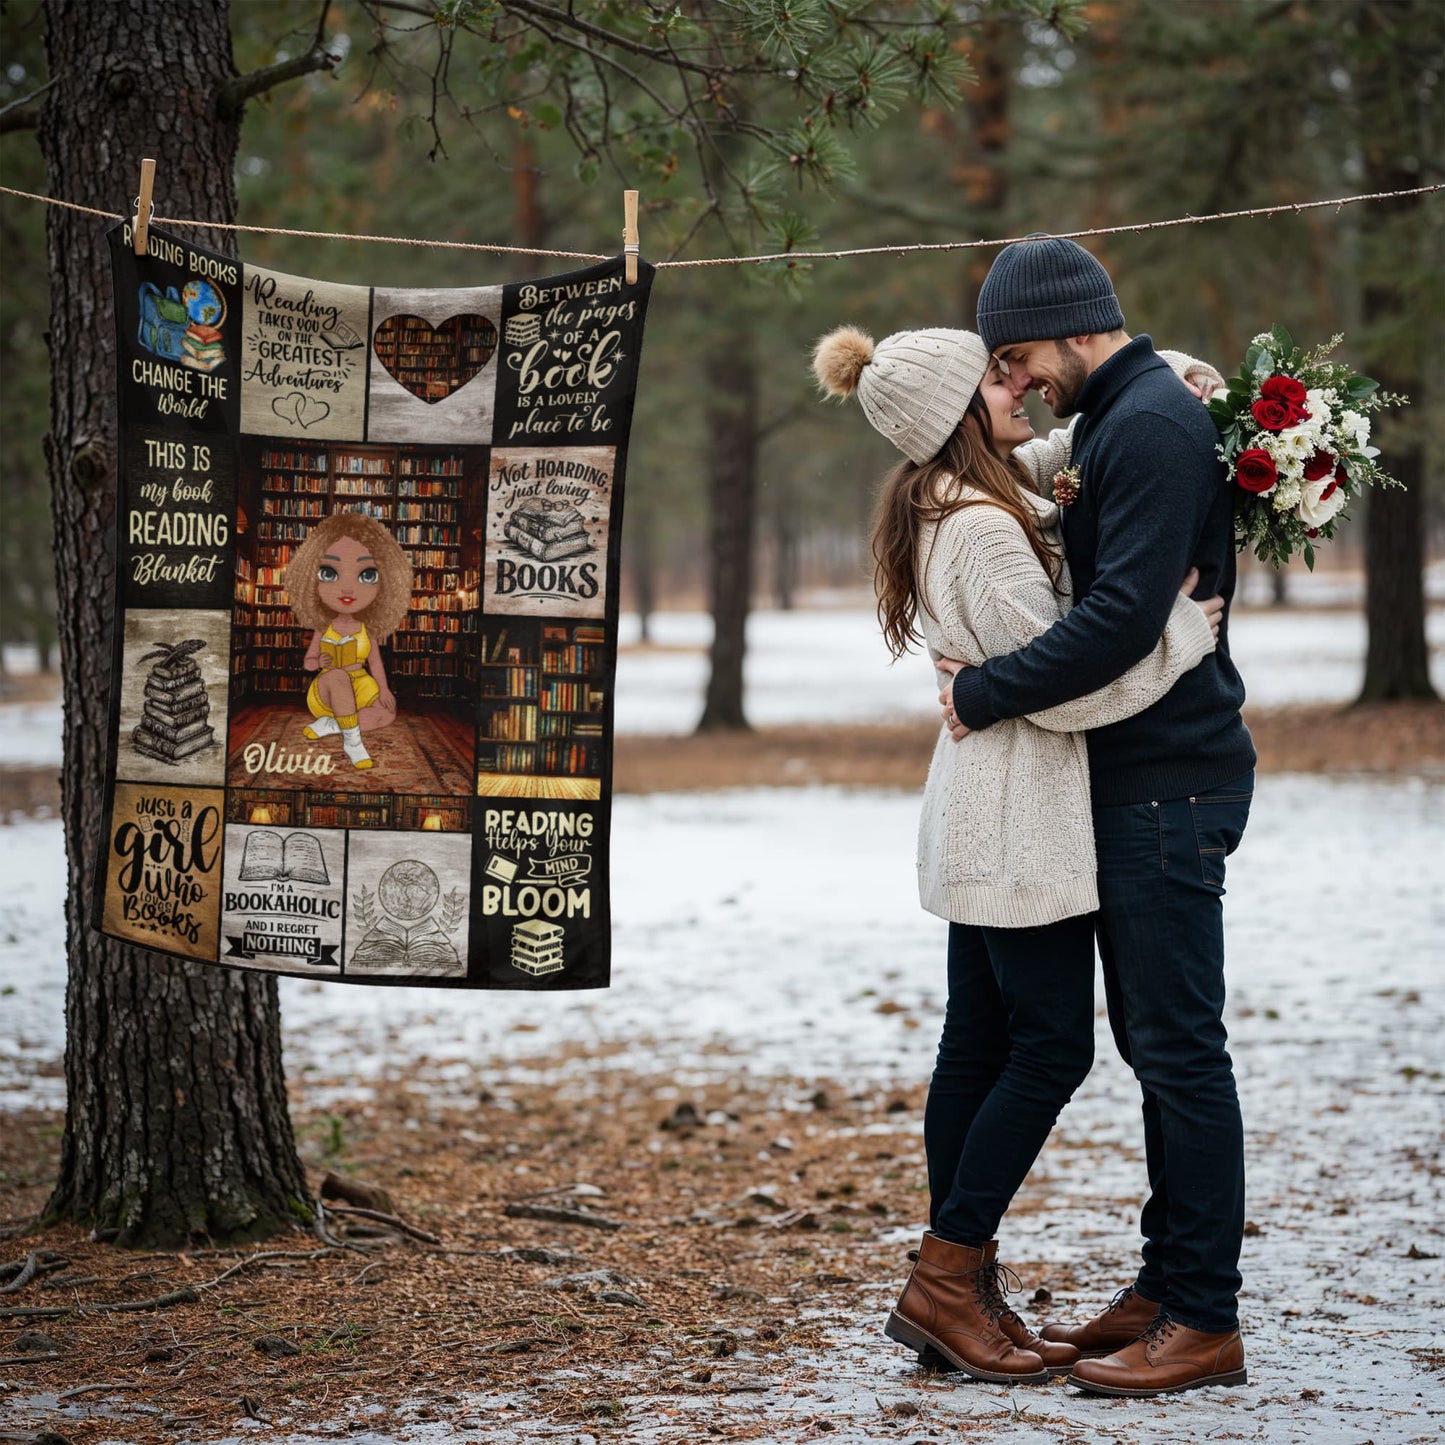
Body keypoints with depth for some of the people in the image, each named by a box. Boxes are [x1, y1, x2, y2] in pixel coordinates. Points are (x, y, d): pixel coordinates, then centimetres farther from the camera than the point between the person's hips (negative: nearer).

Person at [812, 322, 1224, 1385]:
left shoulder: (947, 504, 11)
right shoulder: (985, 530, -19)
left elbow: (1056, 452, 28)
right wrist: (1184, 620, -12)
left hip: (981, 816, 10)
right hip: (1020, 818, -10)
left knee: (980, 1045, 11)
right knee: (1053, 1046, -5)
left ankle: (958, 1287, 15)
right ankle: (944, 1283, -2)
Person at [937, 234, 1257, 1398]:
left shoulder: (1150, 426, -16)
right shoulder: (1125, 420, 17)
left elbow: (1123, 616, -25)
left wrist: (985, 694, -16)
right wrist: (992, 680, 6)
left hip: (1170, 785, -11)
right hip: (1141, 777, 11)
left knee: (1179, 1045, -7)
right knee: (1157, 1042, 14)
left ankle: (1205, 1322, -2)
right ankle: (1167, 1289, 22)